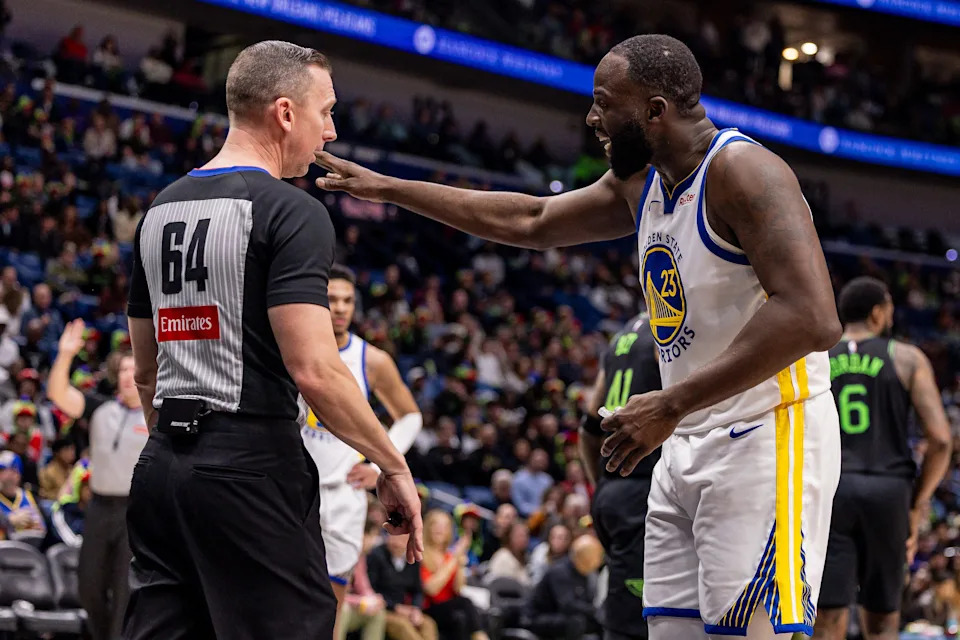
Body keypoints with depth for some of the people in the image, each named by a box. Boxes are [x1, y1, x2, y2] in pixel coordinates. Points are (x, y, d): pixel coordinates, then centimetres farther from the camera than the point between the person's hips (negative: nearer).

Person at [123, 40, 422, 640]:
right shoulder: (291, 212, -10)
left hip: (163, 463, 8)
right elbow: (315, 371, -18)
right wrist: (394, 467, -9)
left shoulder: (159, 211, 15)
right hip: (253, 467, -8)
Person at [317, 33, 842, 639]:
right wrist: (385, 188, 27)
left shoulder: (742, 170, -16)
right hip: (688, 448, 9)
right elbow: (530, 220, 28)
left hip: (765, 437, -9)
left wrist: (670, 406, -24)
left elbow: (811, 319, -27)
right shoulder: (639, 183, 13)